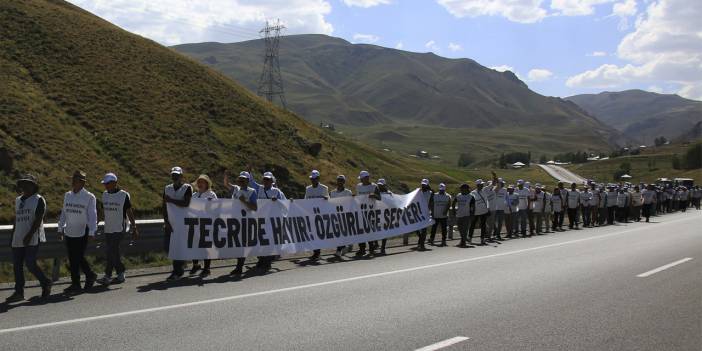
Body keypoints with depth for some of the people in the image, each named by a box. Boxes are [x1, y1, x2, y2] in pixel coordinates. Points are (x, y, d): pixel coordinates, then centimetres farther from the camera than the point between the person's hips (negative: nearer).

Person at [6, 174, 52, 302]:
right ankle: (19, 293, 10)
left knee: (30, 264, -12)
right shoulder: (18, 200, 17)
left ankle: (46, 283, 10)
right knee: (17, 265, 4)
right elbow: (16, 219, 21)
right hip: (18, 239, 7)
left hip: (32, 239, -7)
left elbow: (38, 220, -13)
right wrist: (12, 237, 17)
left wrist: (29, 235, -20)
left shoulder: (39, 200, -5)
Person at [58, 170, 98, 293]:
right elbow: (64, 213, 16)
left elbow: (92, 215, -8)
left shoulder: (89, 197, -6)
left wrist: (91, 233, -13)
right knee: (72, 259, 9)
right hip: (69, 232, 6)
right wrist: (60, 229, 14)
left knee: (78, 258, -5)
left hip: (82, 233, -6)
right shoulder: (67, 195, 10)